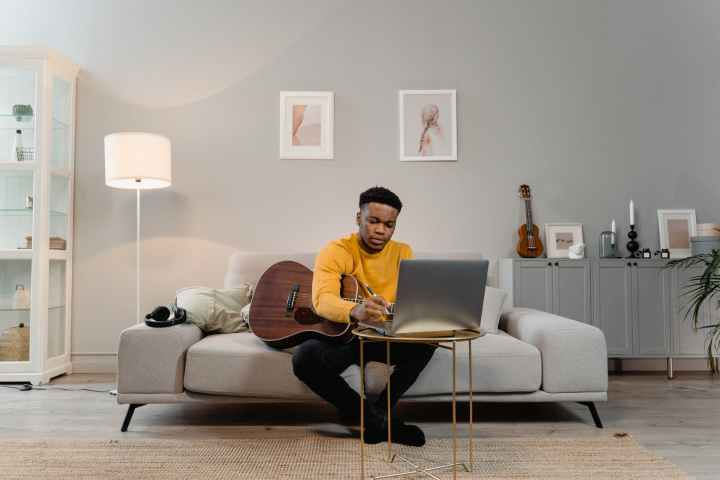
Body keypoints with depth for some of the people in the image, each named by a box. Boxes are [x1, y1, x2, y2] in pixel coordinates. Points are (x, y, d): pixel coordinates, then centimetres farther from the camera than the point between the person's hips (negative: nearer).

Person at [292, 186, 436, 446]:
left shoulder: (402, 253, 0)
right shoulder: (335, 251, -15)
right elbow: (323, 300, -34)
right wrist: (356, 311, -56)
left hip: (381, 337, 3)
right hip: (339, 334, -2)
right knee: (304, 358, -33)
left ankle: (381, 412, -15)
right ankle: (376, 419, -18)